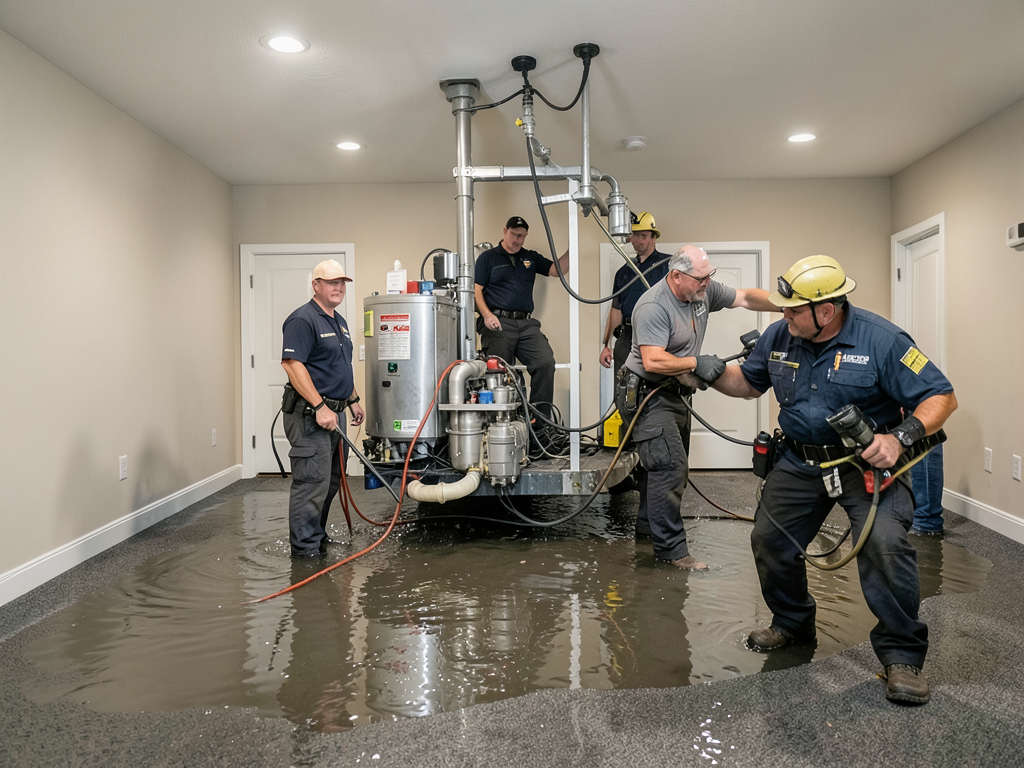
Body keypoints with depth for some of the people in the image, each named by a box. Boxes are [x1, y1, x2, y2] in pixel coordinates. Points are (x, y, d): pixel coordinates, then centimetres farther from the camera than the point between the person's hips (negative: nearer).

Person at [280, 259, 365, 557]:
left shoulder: (339, 322, 18)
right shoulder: (303, 319, -12)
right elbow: (292, 364, -21)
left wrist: (353, 400, 25)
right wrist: (320, 407, -25)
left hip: (333, 414, 10)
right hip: (309, 416, -10)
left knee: (330, 482, 17)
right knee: (312, 483, -9)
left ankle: (318, 538, 30)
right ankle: (305, 551, -2)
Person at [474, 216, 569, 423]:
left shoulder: (531, 258, 21)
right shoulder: (488, 257, 8)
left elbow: (557, 269, 10)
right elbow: (476, 290, 1)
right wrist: (487, 315, -14)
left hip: (527, 324, 4)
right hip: (498, 323, -3)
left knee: (546, 362, -14)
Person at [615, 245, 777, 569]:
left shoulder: (704, 290, 1)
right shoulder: (653, 307, -24)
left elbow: (745, 297, 6)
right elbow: (652, 361, -32)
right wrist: (696, 364, -27)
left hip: (676, 394, 9)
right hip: (647, 395, -9)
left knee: (669, 465, 19)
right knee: (669, 466, -14)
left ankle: (647, 523, 38)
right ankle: (671, 547, -7)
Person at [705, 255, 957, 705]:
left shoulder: (881, 340, -18)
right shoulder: (779, 337, -3)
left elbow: (942, 397, -16)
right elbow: (750, 383, 13)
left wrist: (899, 438, -32)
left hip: (865, 461, -5)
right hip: (799, 461, 5)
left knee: (884, 542, -24)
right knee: (769, 539, 7)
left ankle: (901, 655, -5)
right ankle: (792, 622, 35)